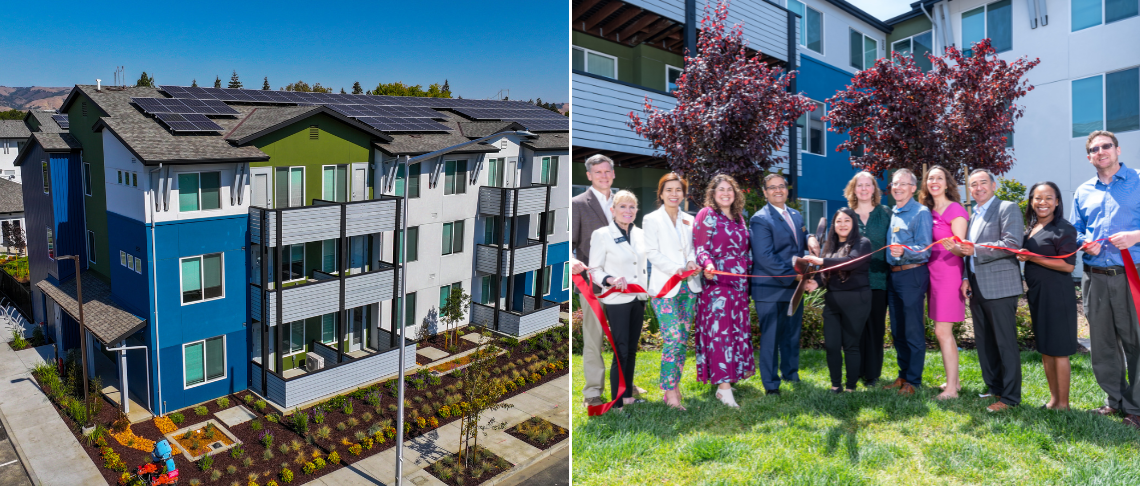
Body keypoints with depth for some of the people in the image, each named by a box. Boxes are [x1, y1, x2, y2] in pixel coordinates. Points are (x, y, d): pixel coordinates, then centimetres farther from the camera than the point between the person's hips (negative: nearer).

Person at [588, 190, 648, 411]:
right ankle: (617, 402, 7)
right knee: (620, 352, -4)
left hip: (638, 299, 6)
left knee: (632, 350, 13)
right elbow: (594, 269, -9)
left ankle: (628, 395, 26)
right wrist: (610, 280, -26)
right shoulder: (601, 235, -10)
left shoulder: (640, 234, 8)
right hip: (617, 300, -6)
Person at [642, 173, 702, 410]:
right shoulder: (651, 219, 0)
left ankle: (675, 385, 17)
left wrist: (692, 262, -4)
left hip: (688, 286, 5)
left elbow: (692, 248, 18)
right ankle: (670, 391, -4)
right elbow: (652, 253, -6)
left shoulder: (689, 220, 15)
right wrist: (675, 269, -17)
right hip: (665, 287, -5)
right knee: (673, 338, -12)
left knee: (684, 337, 6)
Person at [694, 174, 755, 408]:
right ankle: (724, 387, -10)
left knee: (738, 330, 10)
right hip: (717, 283, -7)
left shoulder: (738, 217, 16)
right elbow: (701, 247, -11)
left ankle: (731, 376, 24)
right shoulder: (706, 215, -3)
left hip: (739, 283, 7)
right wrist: (708, 265, -29)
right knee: (720, 331, -10)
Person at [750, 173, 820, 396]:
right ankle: (770, 384, 13)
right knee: (770, 336, 2)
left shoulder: (796, 215, 12)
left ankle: (791, 374, 36)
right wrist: (793, 274, -19)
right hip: (770, 288, -7)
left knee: (792, 334, 19)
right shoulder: (761, 219, -13)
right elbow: (765, 257, -19)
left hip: (793, 286, 7)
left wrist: (811, 239, -3)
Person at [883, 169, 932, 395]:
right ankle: (903, 374, 26)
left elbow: (925, 249, -16)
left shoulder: (921, 213, -7)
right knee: (897, 331, 14)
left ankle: (913, 380, 7)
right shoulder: (892, 213, 15)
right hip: (892, 274, 7)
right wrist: (892, 252, 6)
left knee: (913, 331, -2)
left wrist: (904, 251, -32)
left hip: (912, 274, -7)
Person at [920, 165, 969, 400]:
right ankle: (953, 380, 23)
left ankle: (951, 388, -2)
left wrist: (953, 246, -32)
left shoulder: (955, 210, -8)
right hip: (933, 272, 8)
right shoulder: (928, 212, 13)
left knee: (942, 331, -8)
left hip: (949, 272, -8)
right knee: (944, 331, 13)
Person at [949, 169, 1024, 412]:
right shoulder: (973, 216, 18)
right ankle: (994, 388, 26)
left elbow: (1012, 244, -17)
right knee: (984, 343, 14)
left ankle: (1010, 396, 5)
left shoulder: (1007, 209, -5)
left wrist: (975, 250, -18)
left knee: (1006, 343, -2)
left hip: (999, 287, -8)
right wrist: (966, 278, 8)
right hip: (977, 289, 8)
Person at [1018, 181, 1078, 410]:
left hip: (1056, 294, -8)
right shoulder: (1031, 228, 12)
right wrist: (1022, 256, 5)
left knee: (1058, 349, -2)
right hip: (1036, 294, 8)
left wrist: (1032, 258, -18)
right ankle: (1053, 397, 23)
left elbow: (1068, 265, -16)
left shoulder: (1064, 229, -9)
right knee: (1044, 348, 13)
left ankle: (1063, 403, 8)